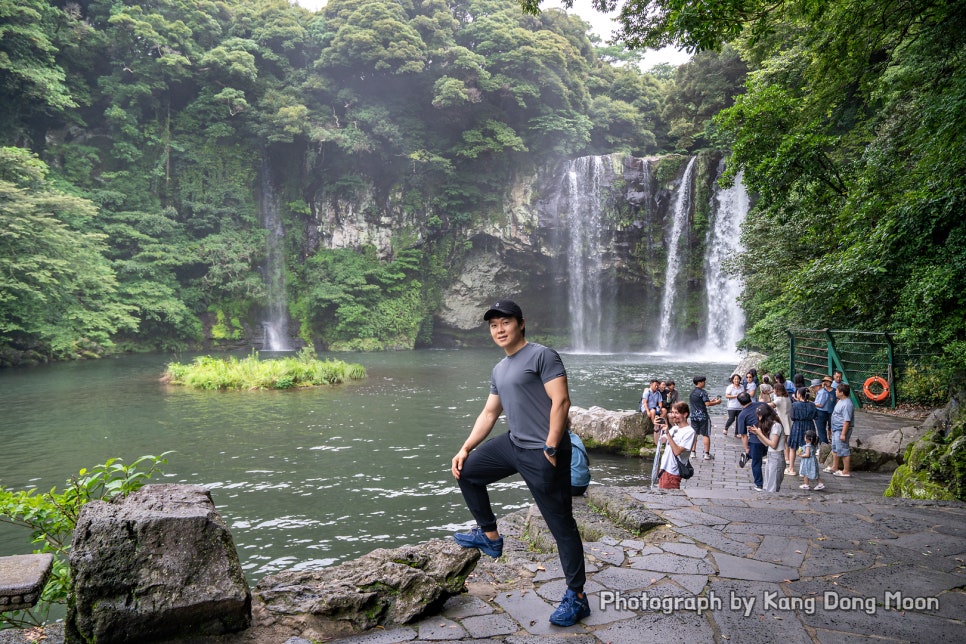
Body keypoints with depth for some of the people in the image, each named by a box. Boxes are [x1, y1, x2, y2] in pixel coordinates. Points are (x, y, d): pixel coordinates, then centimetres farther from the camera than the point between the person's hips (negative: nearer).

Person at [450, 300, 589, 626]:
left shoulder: (543, 355, -11)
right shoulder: (499, 370, 16)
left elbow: (561, 401, -18)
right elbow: (489, 414, 20)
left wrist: (550, 449, -20)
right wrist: (465, 449, 14)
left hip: (542, 453, -9)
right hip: (512, 444, 9)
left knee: (561, 524, -1)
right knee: (466, 471, 16)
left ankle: (576, 598, 10)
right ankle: (490, 536, 27)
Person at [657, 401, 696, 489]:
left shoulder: (689, 432, -13)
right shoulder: (674, 428, 11)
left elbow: (677, 451, -22)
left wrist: (667, 433, -24)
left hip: (673, 472, -8)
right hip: (664, 469, 8)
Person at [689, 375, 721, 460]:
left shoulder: (692, 392, 11)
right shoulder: (702, 392, -14)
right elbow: (707, 404, -19)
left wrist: (711, 401, 19)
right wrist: (716, 402, -4)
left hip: (694, 416, 7)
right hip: (703, 416, -7)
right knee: (706, 435, 2)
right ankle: (707, 454, 5)